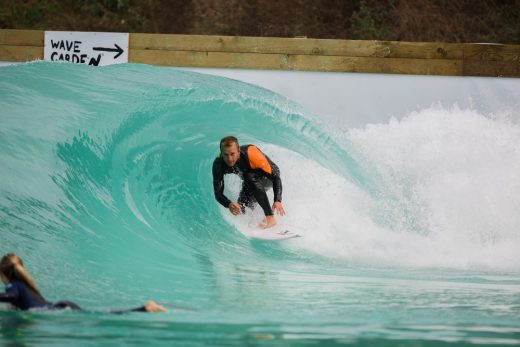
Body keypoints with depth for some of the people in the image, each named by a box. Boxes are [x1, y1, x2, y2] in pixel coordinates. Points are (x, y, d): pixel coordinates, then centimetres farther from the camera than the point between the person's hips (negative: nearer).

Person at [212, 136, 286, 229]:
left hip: (268, 176, -5)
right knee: (241, 209, -7)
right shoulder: (219, 164, -27)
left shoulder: (251, 154, -38)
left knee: (249, 176, -35)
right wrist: (229, 204, -47)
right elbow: (218, 193, -24)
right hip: (250, 183, 5)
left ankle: (270, 217, -33)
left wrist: (277, 201, -47)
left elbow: (275, 177, -33)